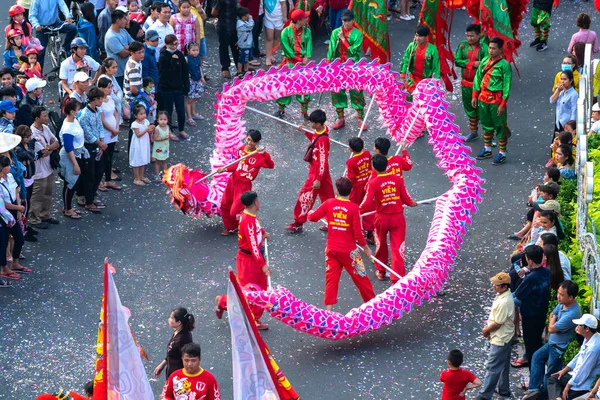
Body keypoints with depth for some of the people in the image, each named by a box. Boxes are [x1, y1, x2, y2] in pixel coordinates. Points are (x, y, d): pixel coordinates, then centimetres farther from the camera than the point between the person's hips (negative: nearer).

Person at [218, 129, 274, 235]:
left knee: (235, 211, -7)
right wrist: (226, 169, 8)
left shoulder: (259, 155, -21)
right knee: (225, 205, 19)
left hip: (244, 185, -7)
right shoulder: (242, 148, 0)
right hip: (232, 180, 7)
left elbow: (270, 166, -38)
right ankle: (230, 227, 40)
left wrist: (264, 154, -52)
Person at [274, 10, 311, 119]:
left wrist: (306, 58, -22)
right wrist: (299, 60, -14)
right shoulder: (286, 32, -9)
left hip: (303, 62, 2)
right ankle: (281, 109, 19)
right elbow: (287, 49, -12)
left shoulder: (307, 31, 1)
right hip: (289, 63, -2)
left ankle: (304, 112, 15)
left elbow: (309, 45, -5)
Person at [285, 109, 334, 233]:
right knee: (327, 197, 16)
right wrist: (305, 132, 6)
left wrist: (318, 180, -25)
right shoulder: (321, 130, -3)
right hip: (318, 171, 9)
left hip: (317, 173, -9)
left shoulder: (322, 140, -28)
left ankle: (298, 224, 16)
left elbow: (323, 162, -26)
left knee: (305, 196, 3)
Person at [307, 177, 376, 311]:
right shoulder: (353, 207, -15)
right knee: (361, 277, 11)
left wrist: (310, 213, 26)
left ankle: (329, 309, 2)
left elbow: (312, 217, 2)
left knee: (331, 278, 7)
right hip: (349, 250, -2)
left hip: (331, 249, 2)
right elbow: (357, 233, -14)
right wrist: (366, 248, 0)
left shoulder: (329, 203, -7)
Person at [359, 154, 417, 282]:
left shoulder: (373, 183, -14)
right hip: (397, 217, 0)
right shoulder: (398, 179, -8)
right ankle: (397, 278, -3)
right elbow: (406, 198, -3)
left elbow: (366, 203, -15)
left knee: (381, 245, 23)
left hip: (381, 218, 0)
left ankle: (381, 271, 38)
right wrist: (412, 203, 20)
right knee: (397, 248, 2)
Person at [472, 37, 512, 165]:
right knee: (486, 124, 18)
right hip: (483, 98, 6)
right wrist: (475, 96, 7)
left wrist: (503, 104, -16)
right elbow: (477, 78, 11)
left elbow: (507, 86, -14)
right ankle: (487, 149, 32)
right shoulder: (485, 61, 4)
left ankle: (502, 154, 9)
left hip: (496, 100, -6)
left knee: (500, 127, 2)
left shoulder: (504, 65, -14)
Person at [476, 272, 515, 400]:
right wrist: (489, 328, 8)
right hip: (504, 337, 10)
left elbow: (497, 323, -24)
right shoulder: (503, 295, 2)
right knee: (503, 365, 21)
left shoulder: (504, 302, -30)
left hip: (500, 339, -10)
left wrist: (486, 330, -8)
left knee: (492, 367, -3)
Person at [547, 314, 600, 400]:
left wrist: (568, 386, -17)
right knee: (552, 379, 3)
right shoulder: (588, 339, -2)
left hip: (585, 383, -10)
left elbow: (583, 371, -26)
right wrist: (564, 370, 13)